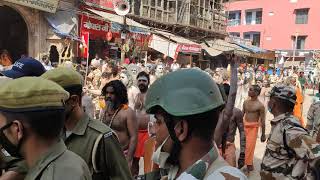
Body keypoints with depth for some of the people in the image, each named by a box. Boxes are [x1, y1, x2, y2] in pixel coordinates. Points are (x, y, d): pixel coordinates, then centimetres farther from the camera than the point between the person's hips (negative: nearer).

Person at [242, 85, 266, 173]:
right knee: (244, 145, 14)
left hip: (253, 127, -6)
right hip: (244, 125, 6)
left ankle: (248, 165, 13)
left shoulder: (260, 105, -13)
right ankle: (249, 163, 32)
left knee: (249, 146, -2)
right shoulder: (246, 102, 4)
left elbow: (263, 120, -10)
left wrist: (263, 134, -9)